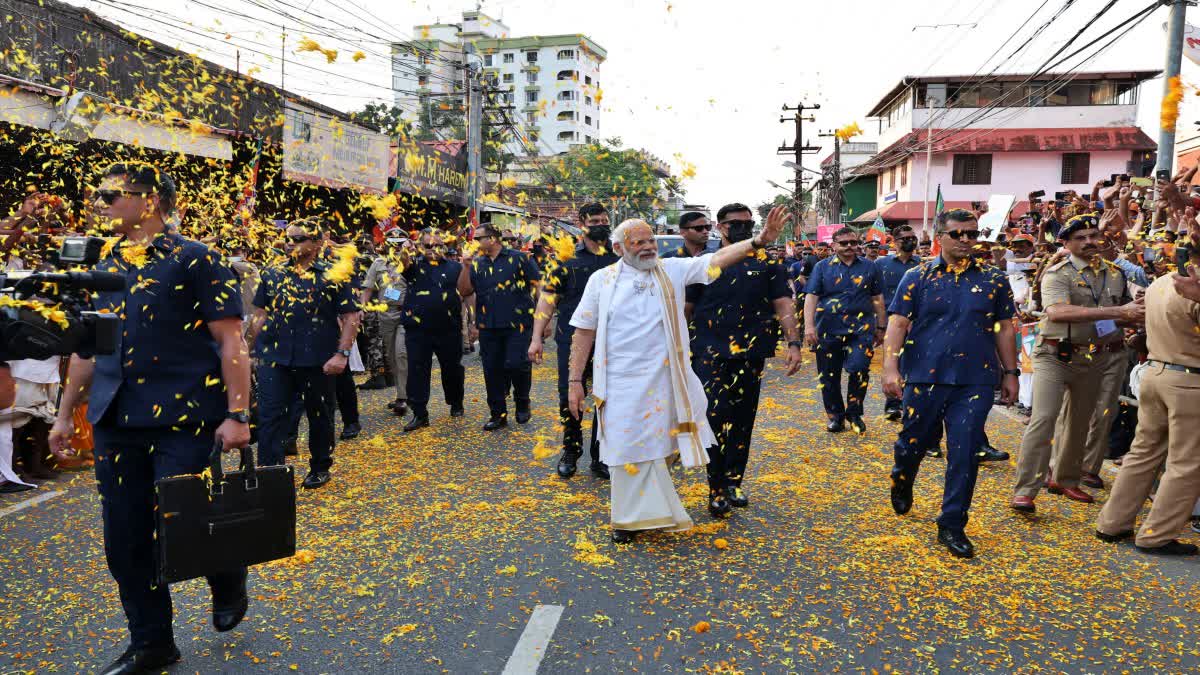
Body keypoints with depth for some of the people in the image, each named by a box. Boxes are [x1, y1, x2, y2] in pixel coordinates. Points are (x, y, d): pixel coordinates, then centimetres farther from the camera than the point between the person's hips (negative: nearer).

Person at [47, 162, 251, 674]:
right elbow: (86, 346, 21)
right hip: (115, 421, 6)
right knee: (126, 538, 9)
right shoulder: (102, 270, 13)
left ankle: (228, 582, 31)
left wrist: (236, 415, -16)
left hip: (183, 417, -6)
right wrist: (66, 414, 18)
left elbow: (230, 342, -10)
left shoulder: (194, 260, -6)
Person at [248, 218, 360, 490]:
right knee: (270, 416, -3)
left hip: (318, 360, -2)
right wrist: (255, 350, 11)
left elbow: (350, 318, -5)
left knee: (320, 417, 11)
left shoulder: (333, 276, -2)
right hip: (275, 357, 2)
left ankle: (320, 468, 29)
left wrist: (342, 354, -14)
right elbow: (261, 315, 14)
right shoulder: (272, 274, 8)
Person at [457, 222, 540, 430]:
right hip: (488, 326, 5)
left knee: (516, 364, -13)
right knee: (492, 370, 7)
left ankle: (522, 402, 14)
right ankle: (498, 414, 20)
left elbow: (538, 286, -1)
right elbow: (464, 291, 5)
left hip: (517, 323, -5)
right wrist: (466, 266, -6)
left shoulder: (518, 258, -1)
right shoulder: (476, 264, 12)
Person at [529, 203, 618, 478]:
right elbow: (547, 298, 0)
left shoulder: (621, 257, 5)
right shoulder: (567, 256, 0)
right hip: (572, 339, -1)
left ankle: (601, 458, 21)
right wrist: (536, 338, -6)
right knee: (570, 398, 5)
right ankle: (570, 452, 25)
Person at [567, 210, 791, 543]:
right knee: (628, 447, 6)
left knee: (653, 445, 13)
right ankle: (632, 517, 24)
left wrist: (758, 241, -22)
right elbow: (584, 333, 3)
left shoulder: (673, 270, 3)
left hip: (661, 379, 2)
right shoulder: (602, 280, 0)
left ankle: (644, 513, 34)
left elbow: (717, 258, -7)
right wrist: (575, 381, 0)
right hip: (620, 382, -1)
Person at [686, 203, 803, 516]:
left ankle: (733, 481, 24)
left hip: (751, 353, 2)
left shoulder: (768, 263, 8)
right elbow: (685, 308, 5)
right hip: (710, 352, -2)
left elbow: (783, 305, 3)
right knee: (715, 416, -10)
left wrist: (794, 343, -7)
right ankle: (717, 488, 1)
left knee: (743, 420, 9)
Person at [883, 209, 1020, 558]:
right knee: (915, 441, 13)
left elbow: (1004, 329, 11)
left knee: (964, 454, 0)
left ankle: (952, 525, 11)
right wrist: (891, 368, -14)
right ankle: (902, 480, 46)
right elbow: (897, 323, -4)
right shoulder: (918, 277, 0)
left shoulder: (993, 279, 6)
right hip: (924, 376, -1)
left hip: (976, 381, 1)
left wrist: (1010, 372, 8)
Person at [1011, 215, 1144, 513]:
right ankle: (1025, 490, -11)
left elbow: (1130, 315, 23)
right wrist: (1117, 311, -29)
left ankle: (1065, 480, 32)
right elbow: (1057, 312, -29)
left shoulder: (1115, 274, 9)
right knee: (1043, 419, -14)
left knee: (1080, 422, 15)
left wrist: (1140, 313, -2)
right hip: (1055, 355, -6)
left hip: (1093, 358, 6)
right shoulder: (1057, 274, -10)